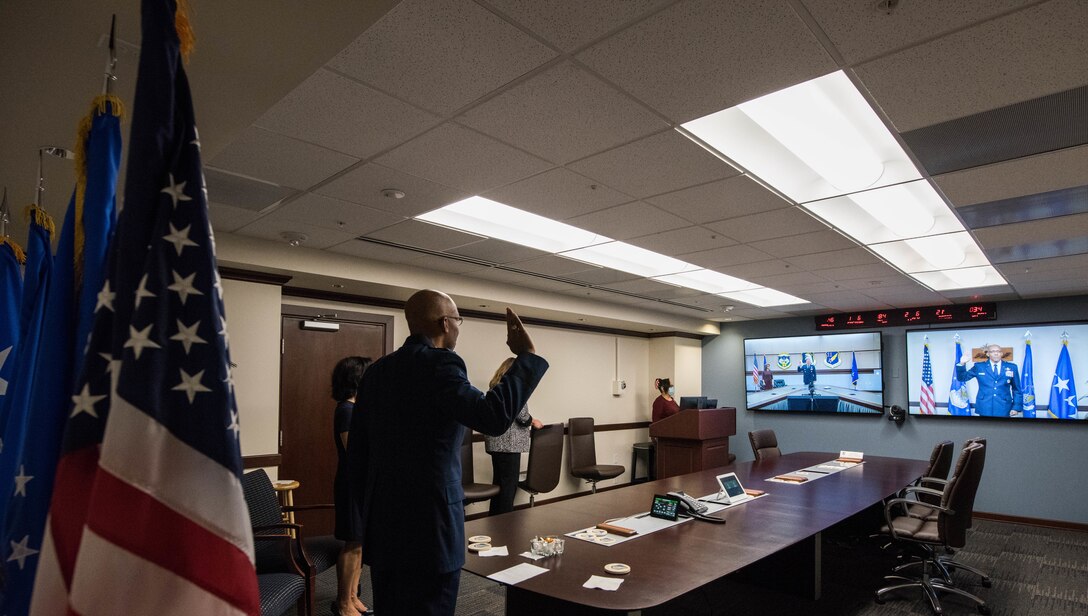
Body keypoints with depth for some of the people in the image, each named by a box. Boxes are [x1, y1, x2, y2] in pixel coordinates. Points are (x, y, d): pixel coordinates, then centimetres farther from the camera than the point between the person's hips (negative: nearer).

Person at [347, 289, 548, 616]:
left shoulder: (376, 370, 7)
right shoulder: (439, 363, -17)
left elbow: (357, 451, 10)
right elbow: (493, 417, -29)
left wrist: (365, 519, 19)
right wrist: (527, 356, -19)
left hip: (382, 523, 8)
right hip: (427, 524, -8)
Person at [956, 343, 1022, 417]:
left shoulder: (1012, 367, 7)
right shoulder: (978, 367, 5)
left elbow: (1017, 389, 9)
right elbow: (962, 377, 7)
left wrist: (1016, 407, 1)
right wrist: (962, 364, -11)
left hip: (1004, 409, 1)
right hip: (985, 408, -1)